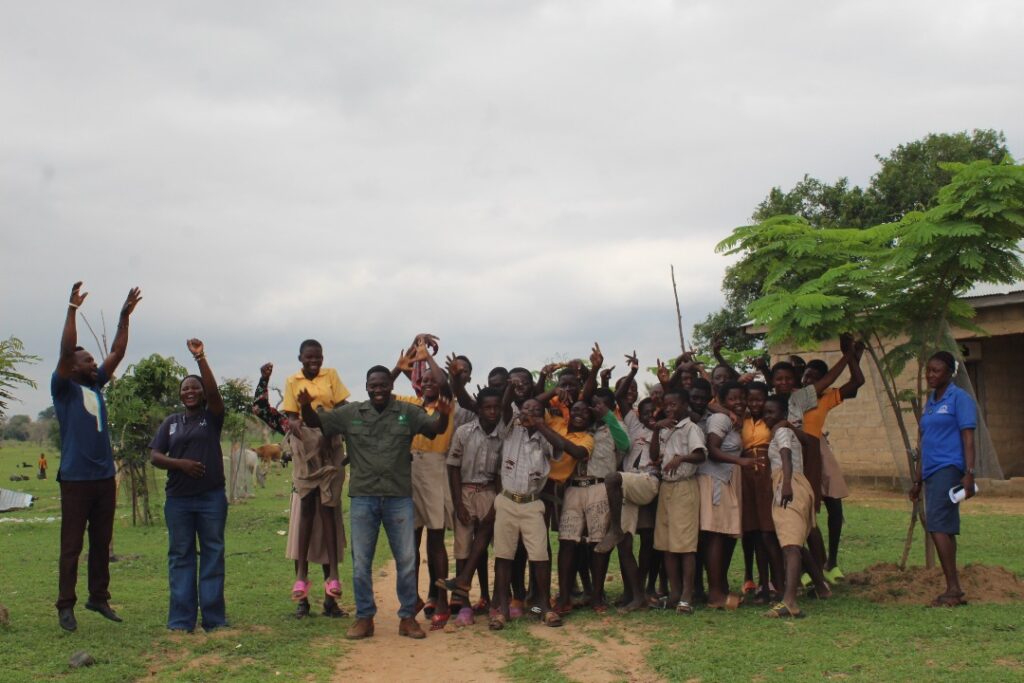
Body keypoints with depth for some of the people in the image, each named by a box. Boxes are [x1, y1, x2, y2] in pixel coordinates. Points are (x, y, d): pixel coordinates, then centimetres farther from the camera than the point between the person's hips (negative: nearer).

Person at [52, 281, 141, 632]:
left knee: (101, 543, 13)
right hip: (76, 478, -6)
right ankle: (65, 605, 6)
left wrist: (125, 316, 10)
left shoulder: (96, 385, 12)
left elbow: (117, 353, 13)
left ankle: (99, 597, 23)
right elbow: (65, 351, -18)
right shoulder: (64, 388, -4)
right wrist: (72, 309, -22)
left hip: (105, 476, 6)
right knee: (72, 545, -1)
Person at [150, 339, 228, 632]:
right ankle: (181, 620, 8)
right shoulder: (171, 423, 13)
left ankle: (213, 618, 6)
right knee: (180, 556, 4)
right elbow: (155, 456, 7)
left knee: (213, 554, 1)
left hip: (212, 497, -2)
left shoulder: (212, 417, 5)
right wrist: (180, 463, -11)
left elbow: (214, 391, -13)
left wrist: (200, 358, -20)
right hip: (178, 499, 2)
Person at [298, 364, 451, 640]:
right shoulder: (350, 413, 3)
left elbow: (435, 428, -2)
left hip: (399, 497, 0)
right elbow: (316, 422, 5)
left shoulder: (407, 412, 2)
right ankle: (364, 618, 19)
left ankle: (408, 617, 17)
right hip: (362, 497, 1)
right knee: (361, 562, 7)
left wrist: (443, 415, -25)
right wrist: (306, 407, -18)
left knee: (406, 559, 5)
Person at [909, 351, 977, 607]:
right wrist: (917, 480, 23)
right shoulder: (930, 402, 19)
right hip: (931, 471, 8)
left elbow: (968, 439, -11)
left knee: (938, 526, -15)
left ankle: (953, 589, -13)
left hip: (948, 468, -8)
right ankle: (954, 590, 10)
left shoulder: (959, 398, -5)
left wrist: (969, 474, -19)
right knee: (944, 529, 7)